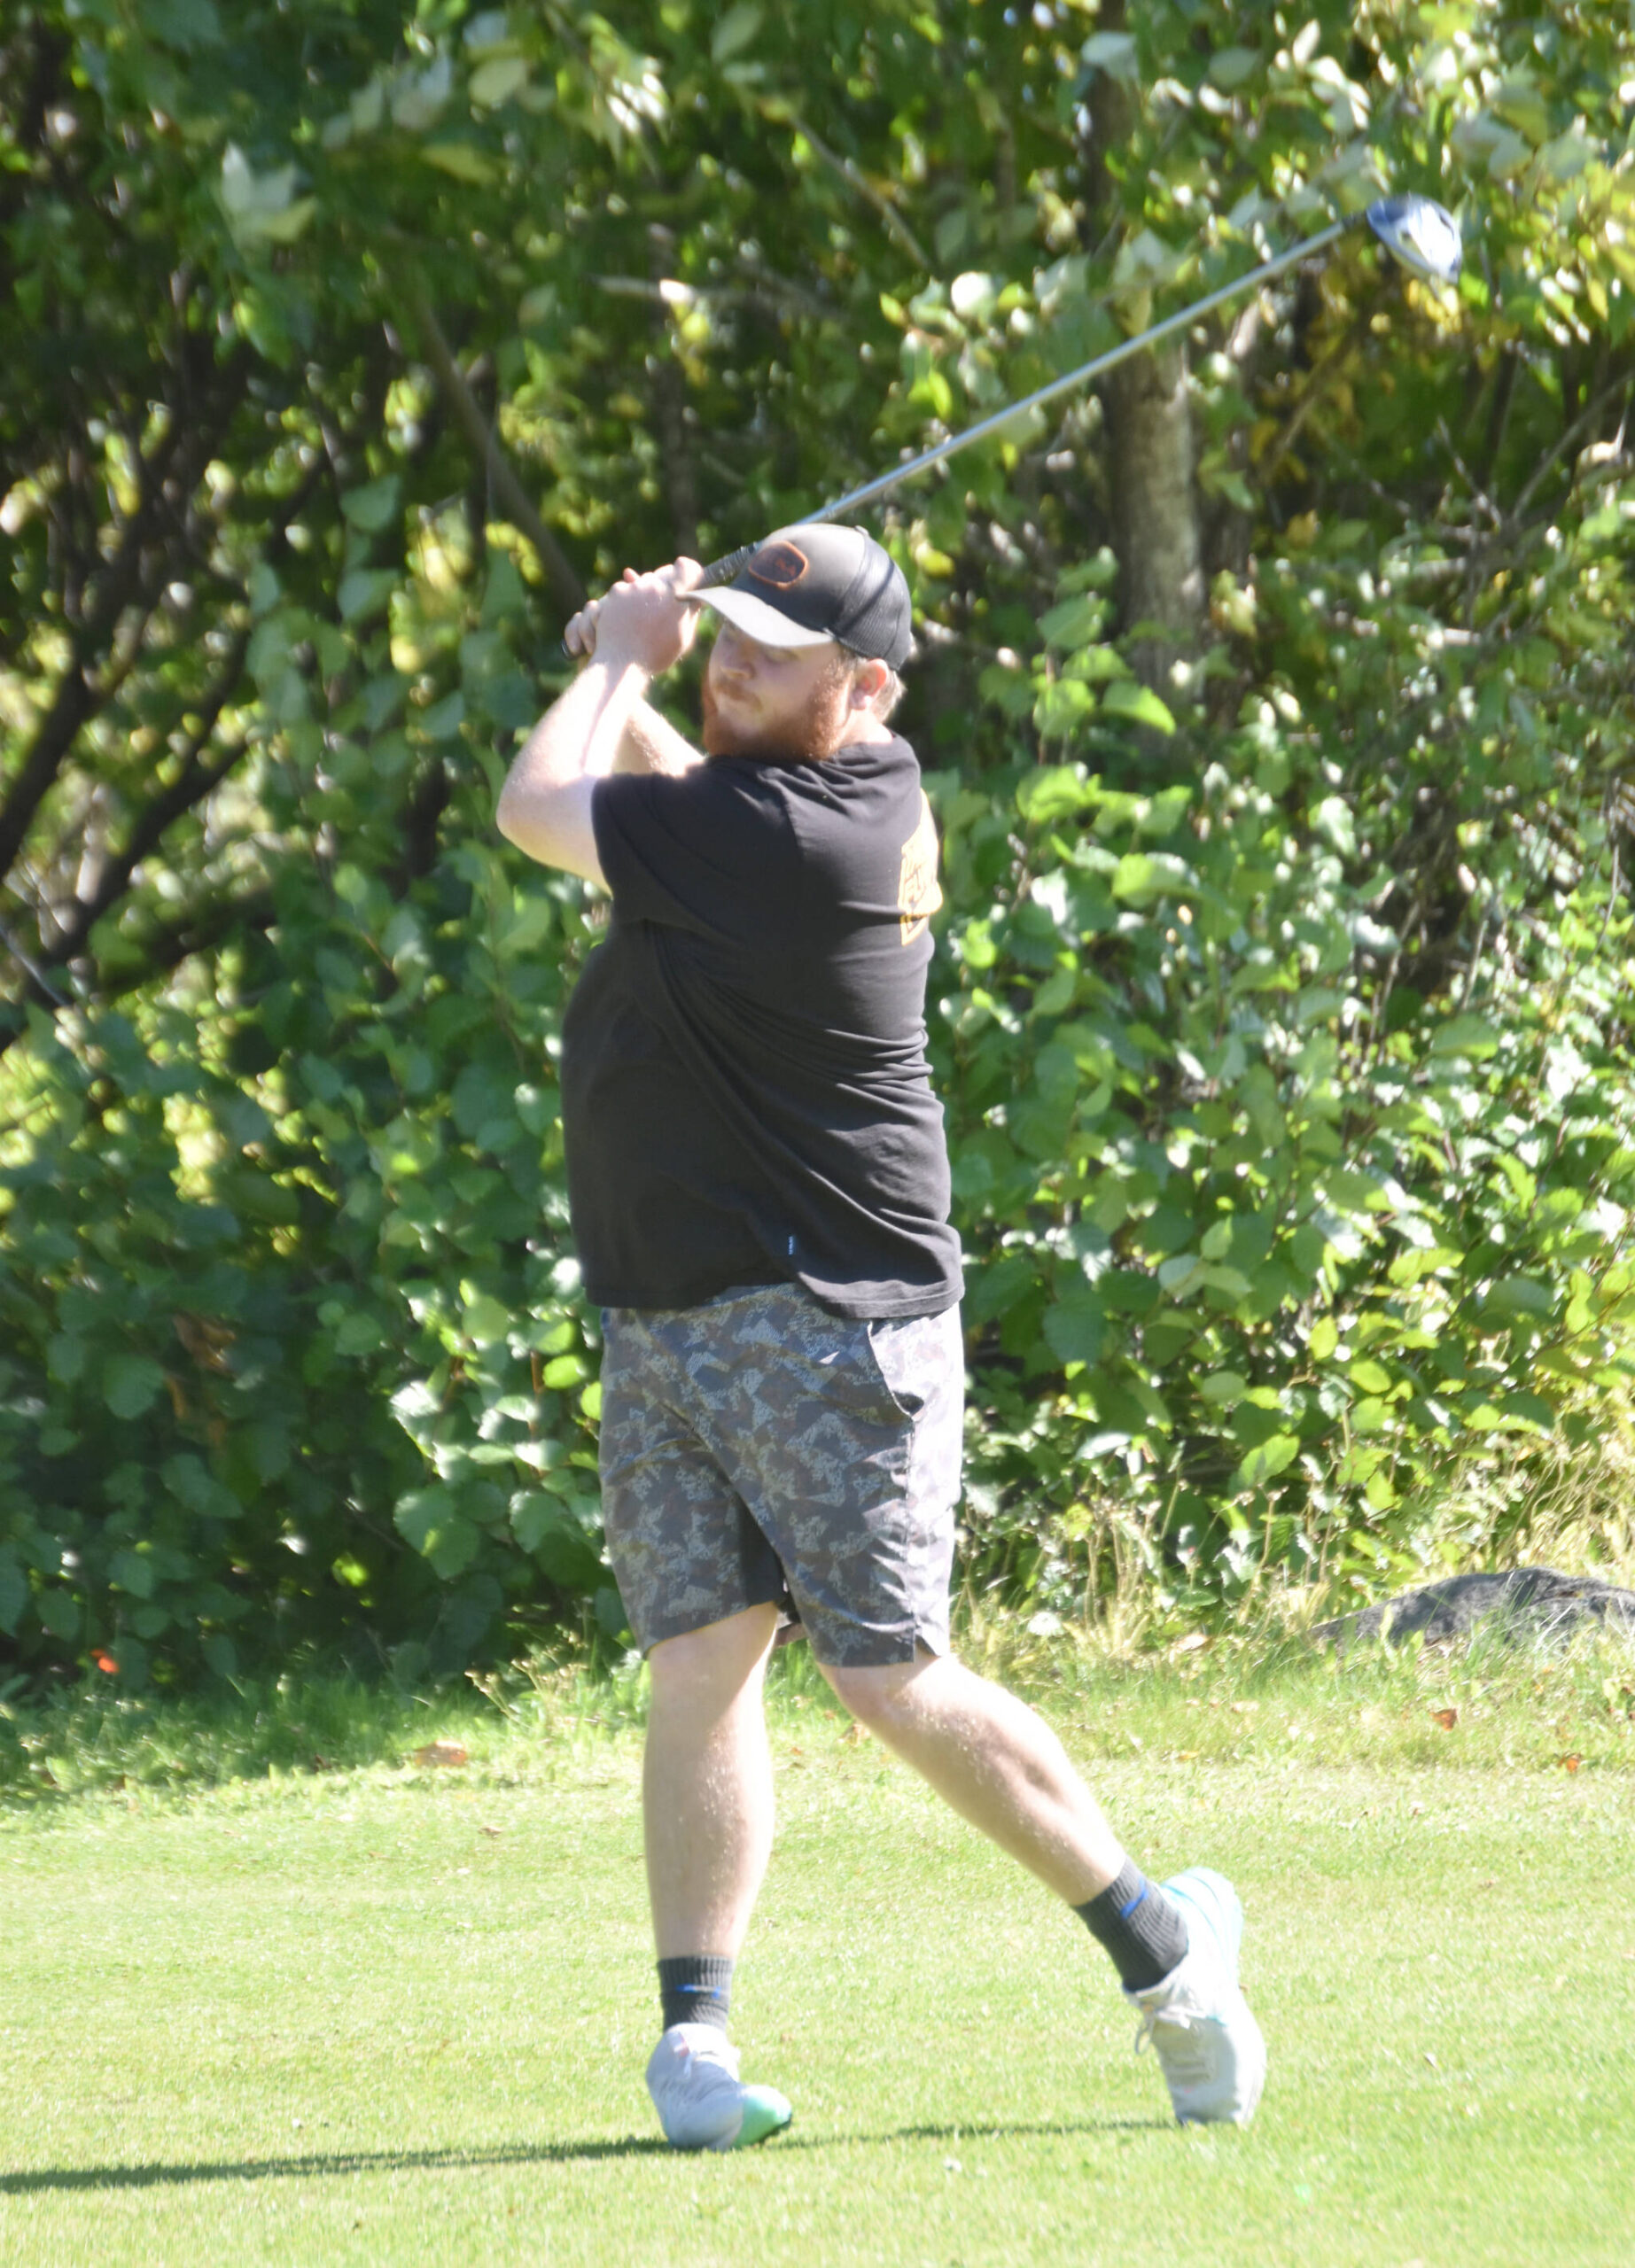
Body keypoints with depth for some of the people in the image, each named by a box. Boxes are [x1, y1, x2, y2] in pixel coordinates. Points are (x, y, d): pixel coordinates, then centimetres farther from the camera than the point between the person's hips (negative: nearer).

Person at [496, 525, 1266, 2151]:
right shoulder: (858, 794, 8)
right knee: (695, 1663, 0)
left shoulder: (798, 840, -21)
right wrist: (629, 678, 15)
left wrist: (617, 666, 2)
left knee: (890, 1680, -7)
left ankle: (1154, 1940, 7)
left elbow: (537, 809, -13)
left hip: (825, 1324, -9)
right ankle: (692, 2030, -2)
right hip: (664, 1330, 9)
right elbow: (684, 792, 31)